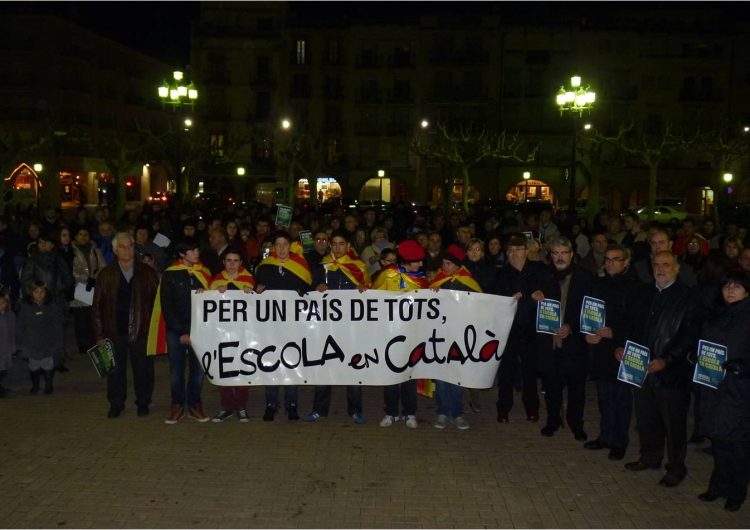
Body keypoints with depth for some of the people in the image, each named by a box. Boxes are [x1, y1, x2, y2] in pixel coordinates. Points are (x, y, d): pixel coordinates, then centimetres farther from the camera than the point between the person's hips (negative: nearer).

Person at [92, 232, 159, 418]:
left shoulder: (147, 273, 3)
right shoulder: (106, 275, 4)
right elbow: (97, 307, 4)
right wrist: (99, 334, -2)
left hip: (142, 331, 0)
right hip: (115, 332, 1)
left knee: (143, 369, 6)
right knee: (115, 370, 8)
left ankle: (143, 403, 23)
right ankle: (116, 405, 24)